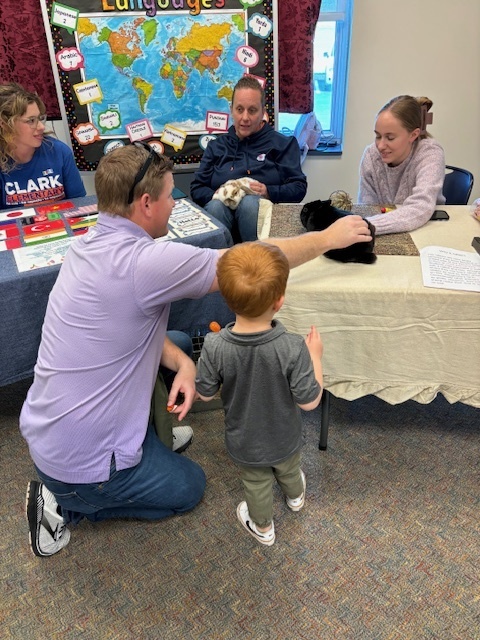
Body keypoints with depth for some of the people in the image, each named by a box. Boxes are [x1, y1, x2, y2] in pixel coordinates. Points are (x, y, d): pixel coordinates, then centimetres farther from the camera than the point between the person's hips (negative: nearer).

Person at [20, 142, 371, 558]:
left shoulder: (92, 244, -1)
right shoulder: (143, 262, -29)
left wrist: (182, 362, -10)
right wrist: (328, 238, -7)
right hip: (79, 461, -8)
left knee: (175, 341, 14)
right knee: (189, 487, 17)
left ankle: (152, 437, 23)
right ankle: (67, 503, 10)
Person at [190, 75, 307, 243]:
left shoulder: (283, 144, 15)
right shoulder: (216, 146, 23)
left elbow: (299, 188, 5)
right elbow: (197, 189, 14)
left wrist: (269, 192, -14)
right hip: (222, 213, 2)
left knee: (250, 202, -35)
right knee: (216, 206, -33)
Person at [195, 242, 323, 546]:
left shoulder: (215, 346, -32)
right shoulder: (293, 348, -36)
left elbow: (206, 393, -15)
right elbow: (309, 401, -24)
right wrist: (315, 355, -11)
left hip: (244, 443, 0)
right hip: (285, 439, 1)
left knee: (256, 484, 30)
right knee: (288, 469, 35)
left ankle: (263, 527, 57)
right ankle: (296, 496, 68)